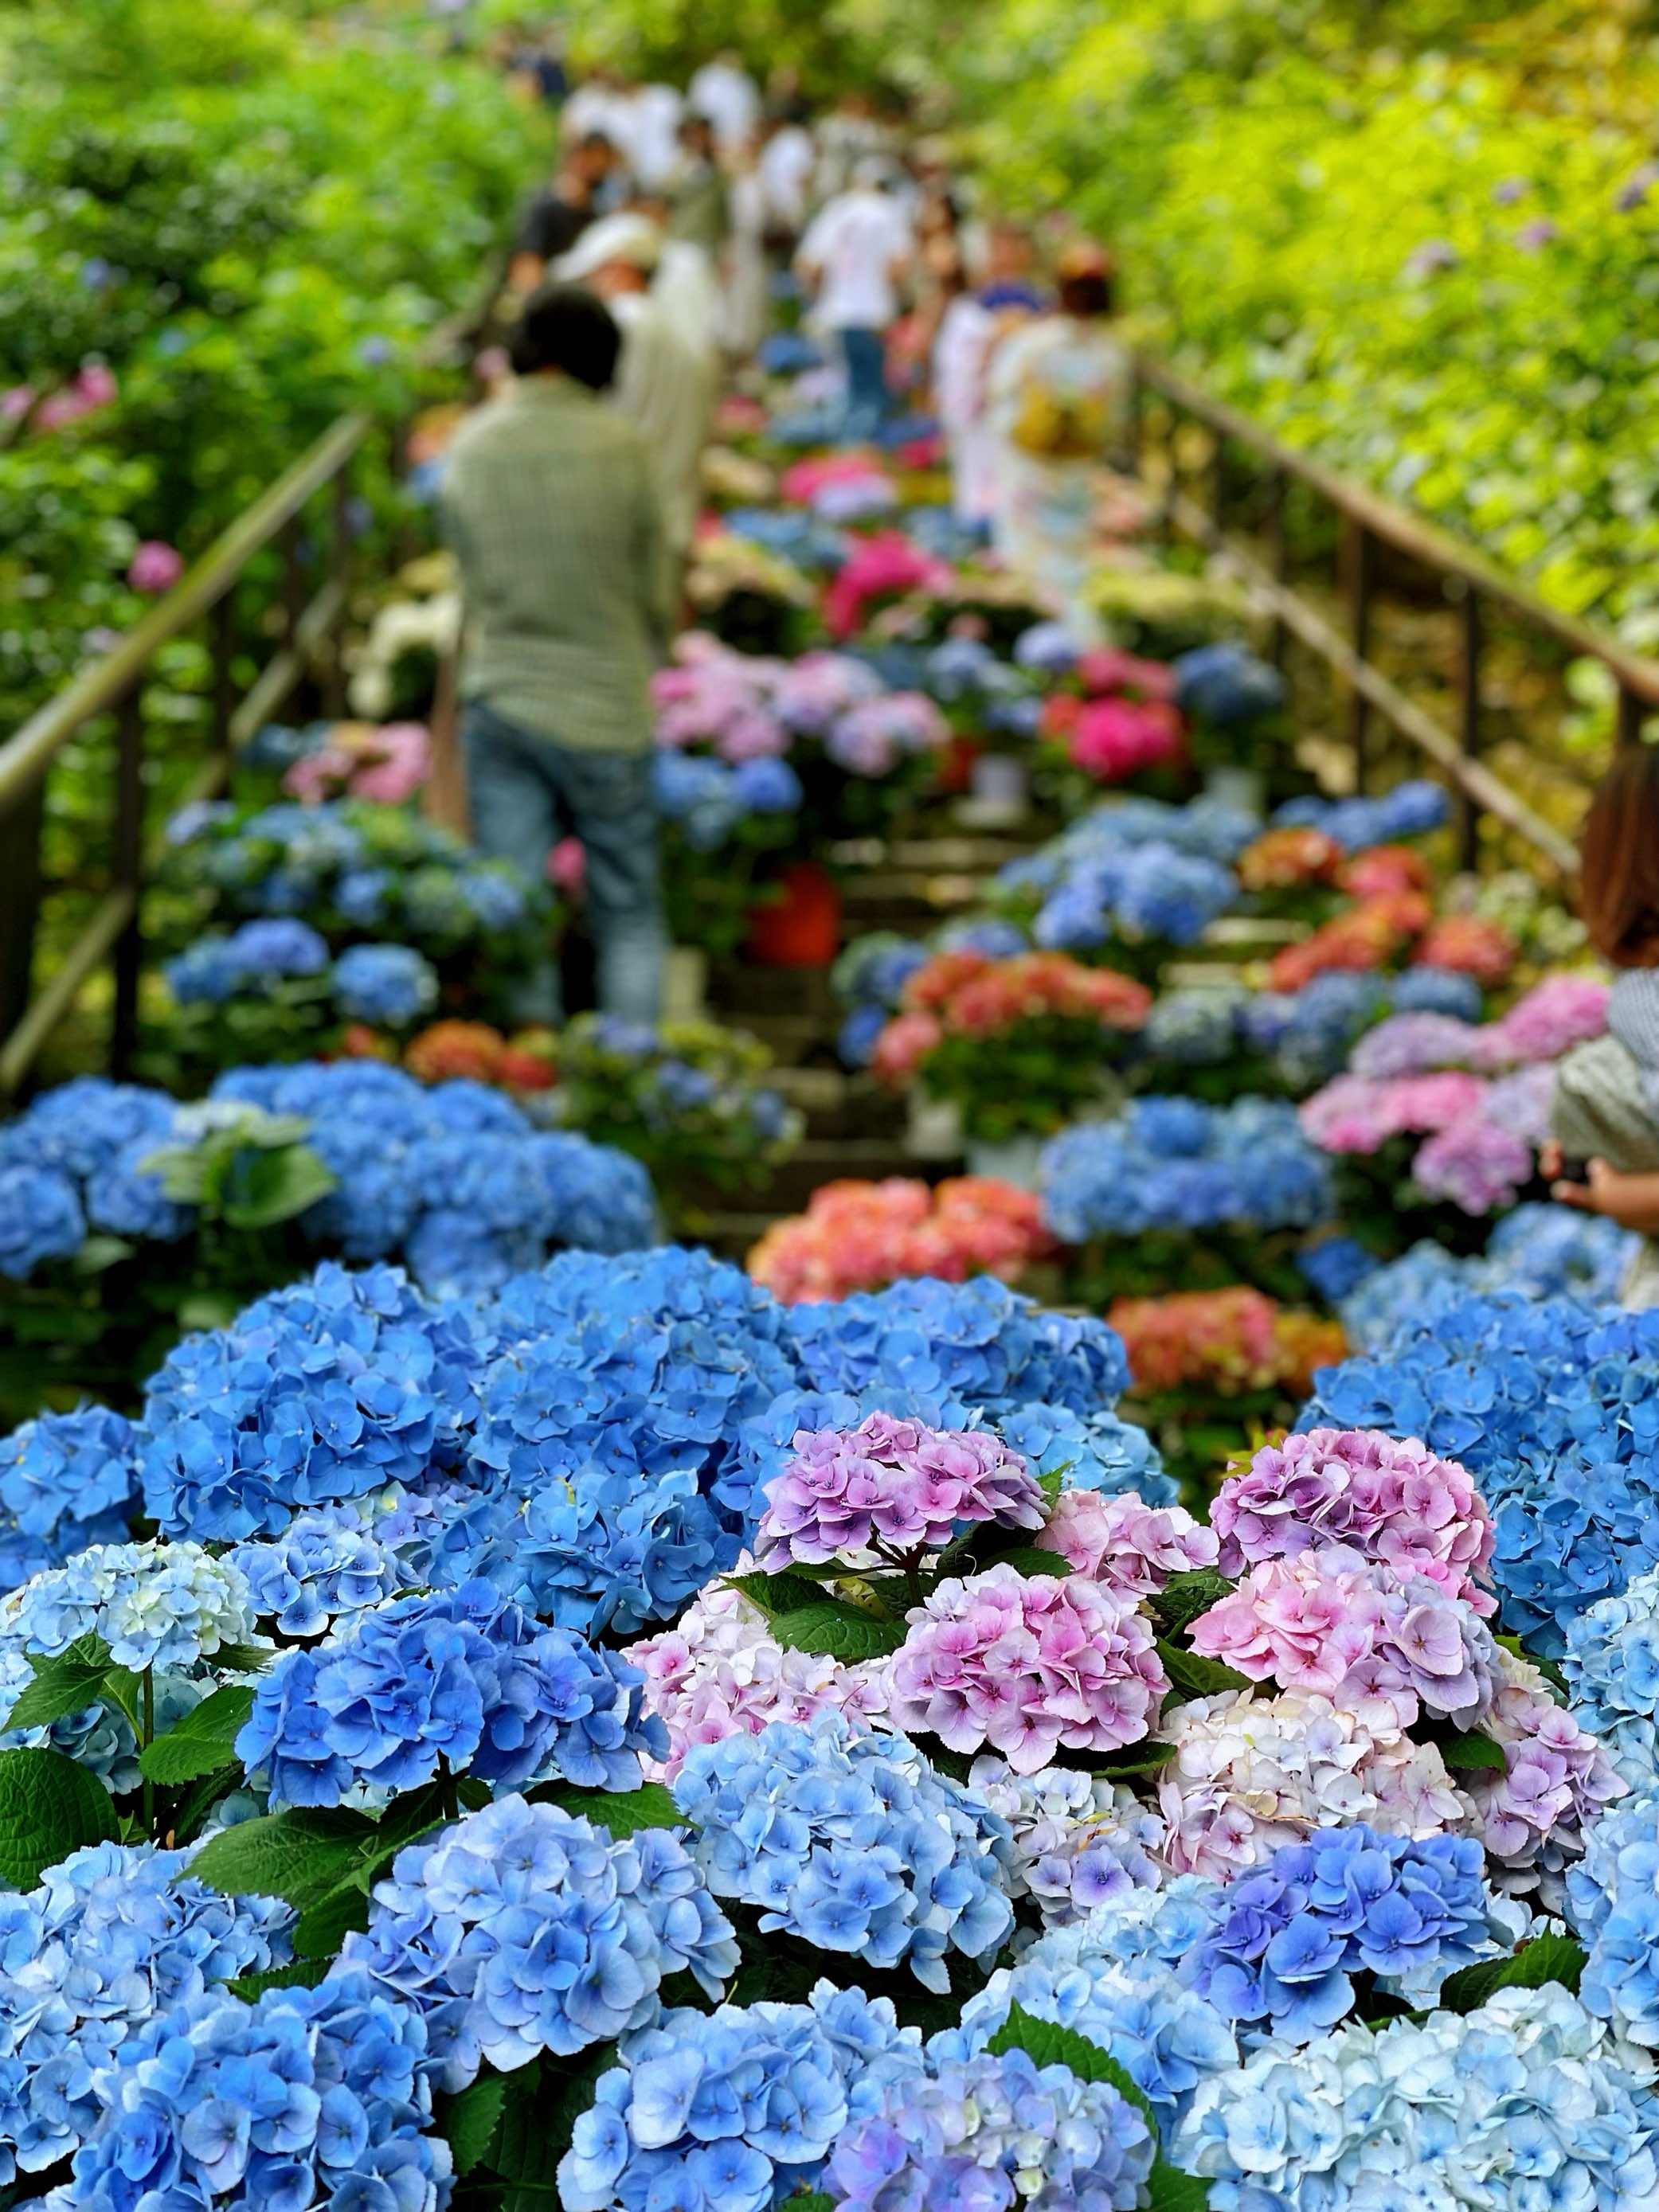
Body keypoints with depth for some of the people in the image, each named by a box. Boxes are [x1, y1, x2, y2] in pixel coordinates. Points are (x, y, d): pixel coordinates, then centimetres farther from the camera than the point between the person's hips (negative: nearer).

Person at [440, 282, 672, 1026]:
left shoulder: (471, 446, 1)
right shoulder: (620, 446, -7)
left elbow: (471, 581, 7)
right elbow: (656, 594, 1)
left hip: (499, 697, 2)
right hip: (607, 708, -2)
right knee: (628, 914, 8)